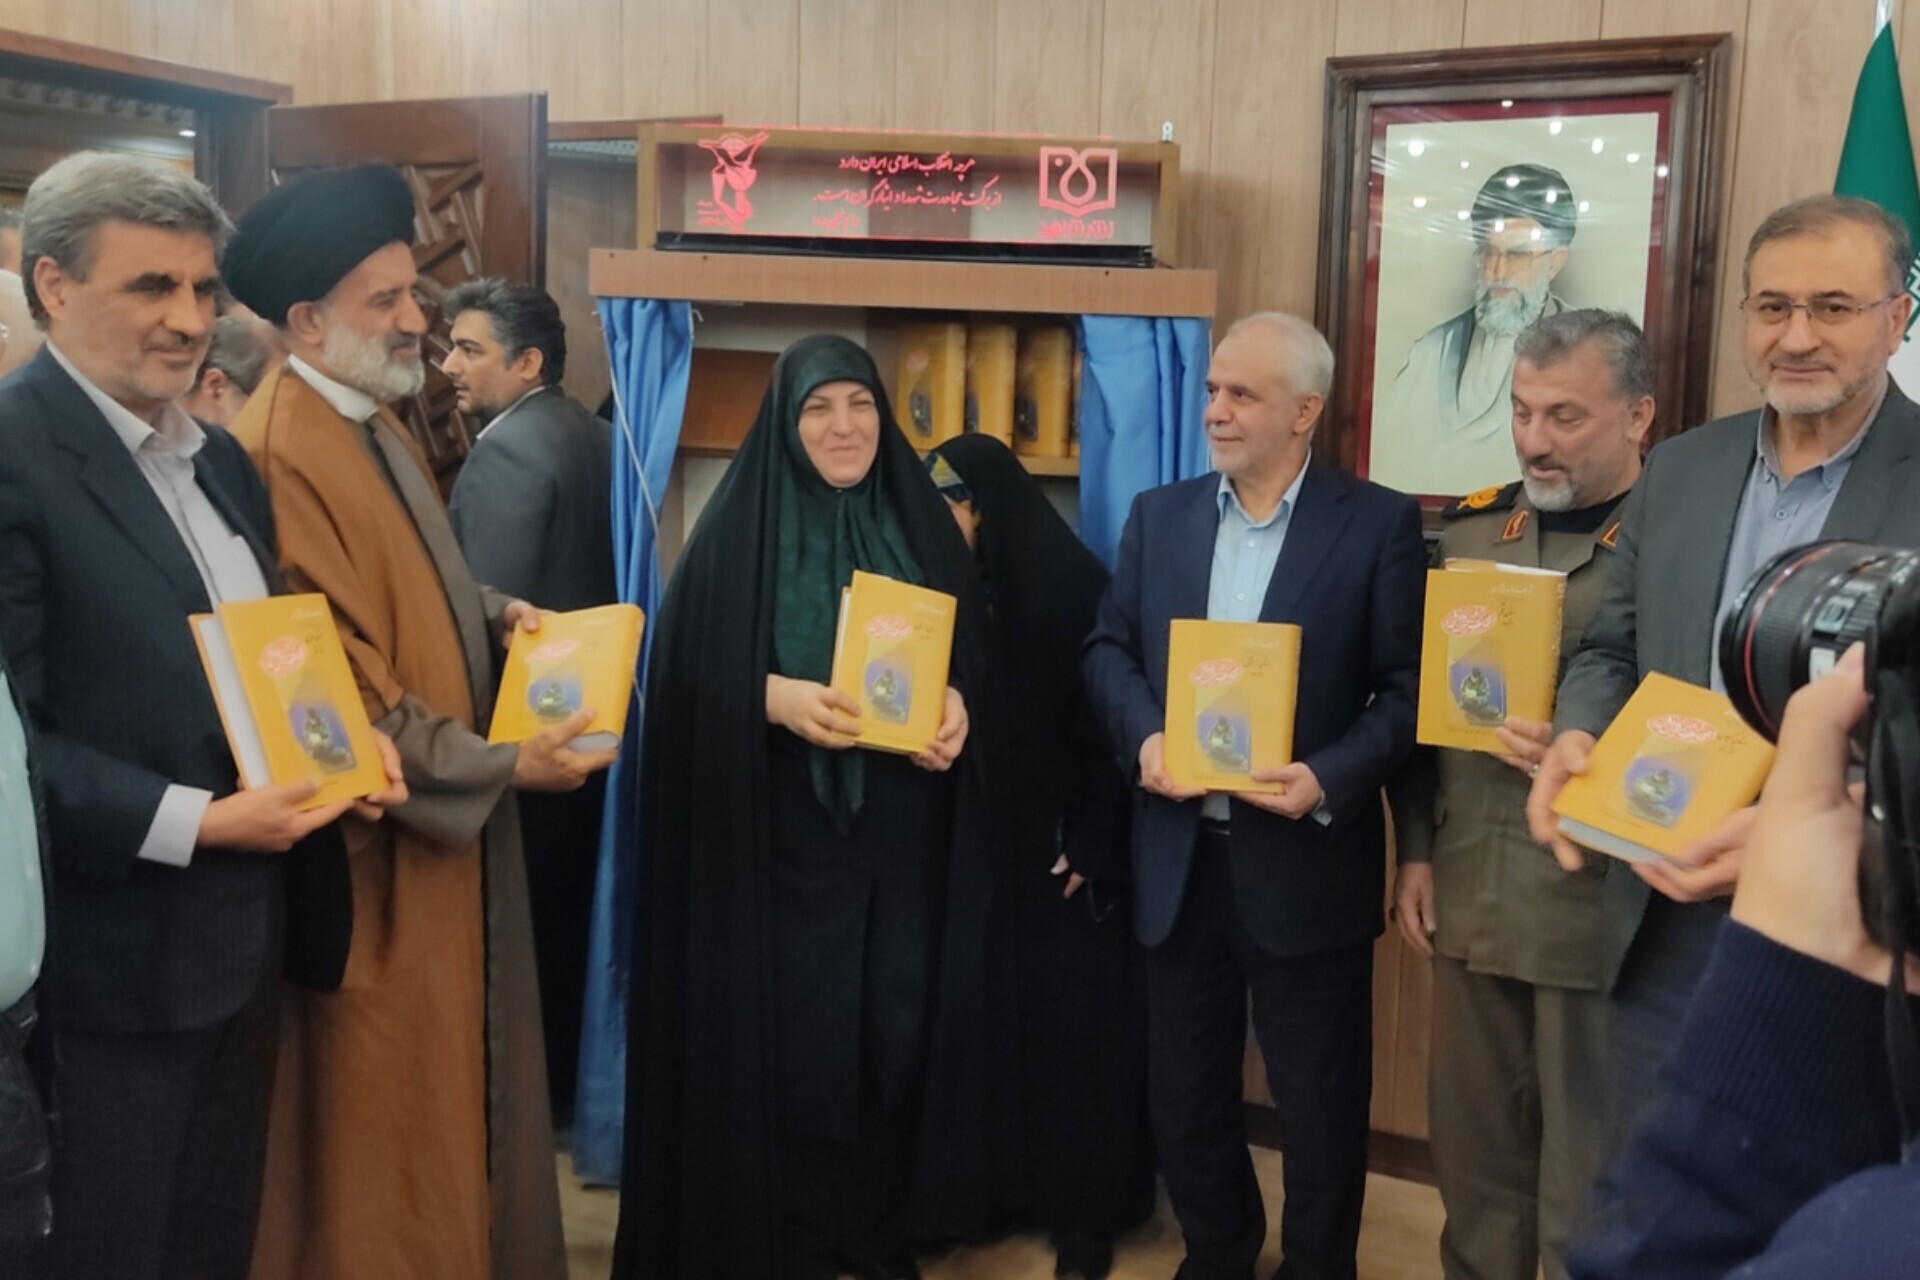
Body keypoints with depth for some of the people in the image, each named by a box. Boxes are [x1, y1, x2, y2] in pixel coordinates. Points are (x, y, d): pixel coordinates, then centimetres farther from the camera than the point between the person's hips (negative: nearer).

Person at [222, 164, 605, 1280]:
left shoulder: (378, 424, 9)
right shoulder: (281, 455, -23)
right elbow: (341, 695, -25)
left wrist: (499, 612, 2)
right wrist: (502, 766, -20)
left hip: (449, 825, 10)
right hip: (383, 848, -10)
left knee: (451, 1080, 22)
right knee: (384, 1115, 7)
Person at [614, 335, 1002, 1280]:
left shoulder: (923, 525, 8)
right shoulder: (740, 528, -2)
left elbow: (976, 655, 9)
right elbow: (686, 671, -7)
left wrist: (958, 706, -11)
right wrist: (775, 697, -23)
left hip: (903, 835, 4)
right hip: (780, 835, -3)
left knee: (896, 1027, 8)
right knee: (787, 1035, 1)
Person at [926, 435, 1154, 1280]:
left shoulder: (1069, 584, -9)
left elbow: (1108, 717, -10)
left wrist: (1092, 844, -14)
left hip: (1057, 844, -4)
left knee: (1069, 1020, 1)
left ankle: (1084, 1208, 12)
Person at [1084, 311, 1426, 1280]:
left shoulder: (1379, 523, -4)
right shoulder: (1159, 515, 8)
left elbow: (1409, 687, -7)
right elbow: (1108, 648, 8)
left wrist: (1330, 780, -21)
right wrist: (1143, 737, -11)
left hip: (1305, 861, -4)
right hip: (1180, 858, 4)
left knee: (1319, 1108, 10)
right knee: (1183, 1092, 17)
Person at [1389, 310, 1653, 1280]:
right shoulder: (1469, 527, 8)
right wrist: (1416, 850, 8)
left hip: (1601, 904, -5)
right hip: (1470, 891, 5)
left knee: (1588, 1170, 9)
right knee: (1471, 1145, 17)